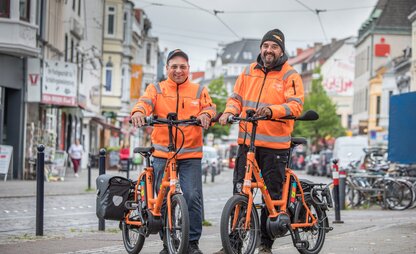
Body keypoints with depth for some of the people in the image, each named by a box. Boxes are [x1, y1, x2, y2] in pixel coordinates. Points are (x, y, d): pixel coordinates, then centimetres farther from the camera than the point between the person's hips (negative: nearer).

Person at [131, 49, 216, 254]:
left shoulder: (199, 91, 12)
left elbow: (209, 107, -2)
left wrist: (206, 115, -27)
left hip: (190, 155, 0)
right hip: (163, 154, 1)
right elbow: (145, 102, -9)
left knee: (193, 197, -10)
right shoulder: (156, 89, 9)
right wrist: (138, 112, -33)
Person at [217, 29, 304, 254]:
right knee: (239, 193, 4)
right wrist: (229, 112, -6)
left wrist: (272, 110, -30)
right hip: (246, 142, 4)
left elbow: (296, 105, -12)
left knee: (272, 196, 2)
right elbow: (236, 97, 16)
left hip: (275, 145, -4)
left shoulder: (290, 76, -1)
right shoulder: (249, 72, 13)